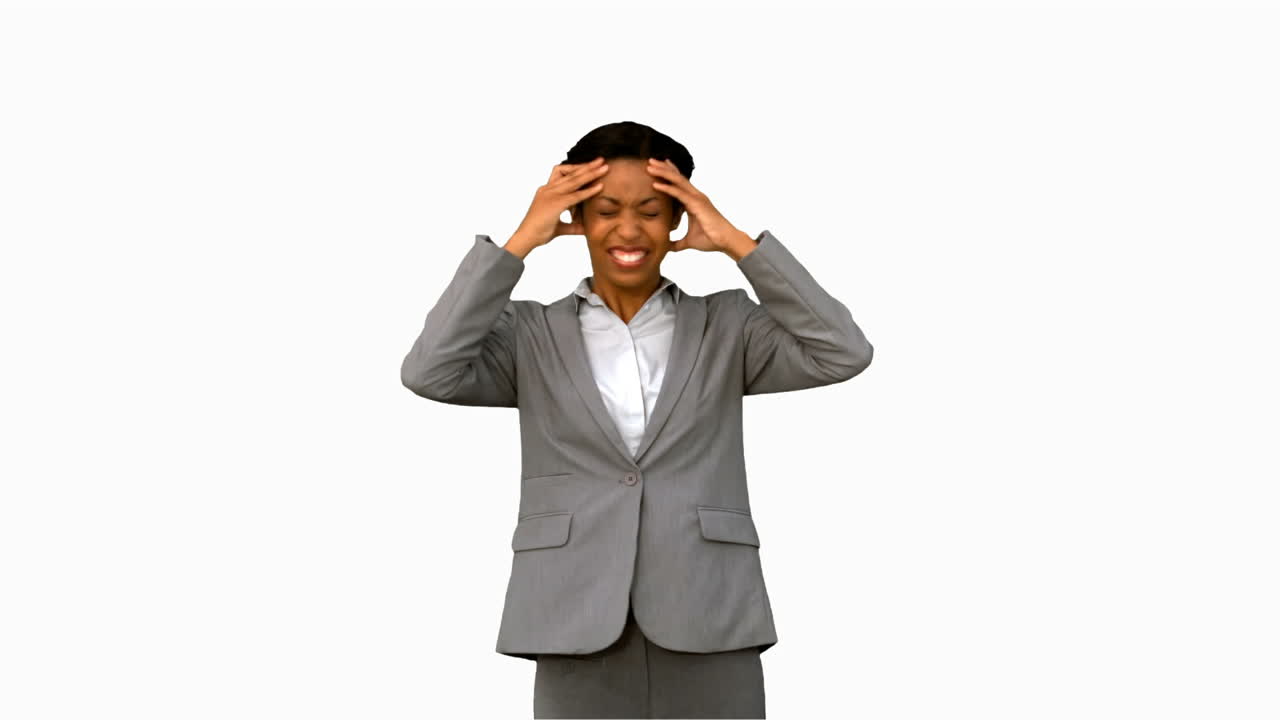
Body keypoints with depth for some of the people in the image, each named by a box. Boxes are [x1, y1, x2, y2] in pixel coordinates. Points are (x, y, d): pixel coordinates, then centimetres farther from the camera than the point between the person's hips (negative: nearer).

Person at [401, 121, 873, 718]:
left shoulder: (726, 327, 9)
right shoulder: (531, 336, 8)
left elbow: (843, 354, -5)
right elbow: (429, 374, -8)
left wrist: (735, 241, -5)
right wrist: (521, 242, -6)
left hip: (709, 631, 1)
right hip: (579, 631, 0)